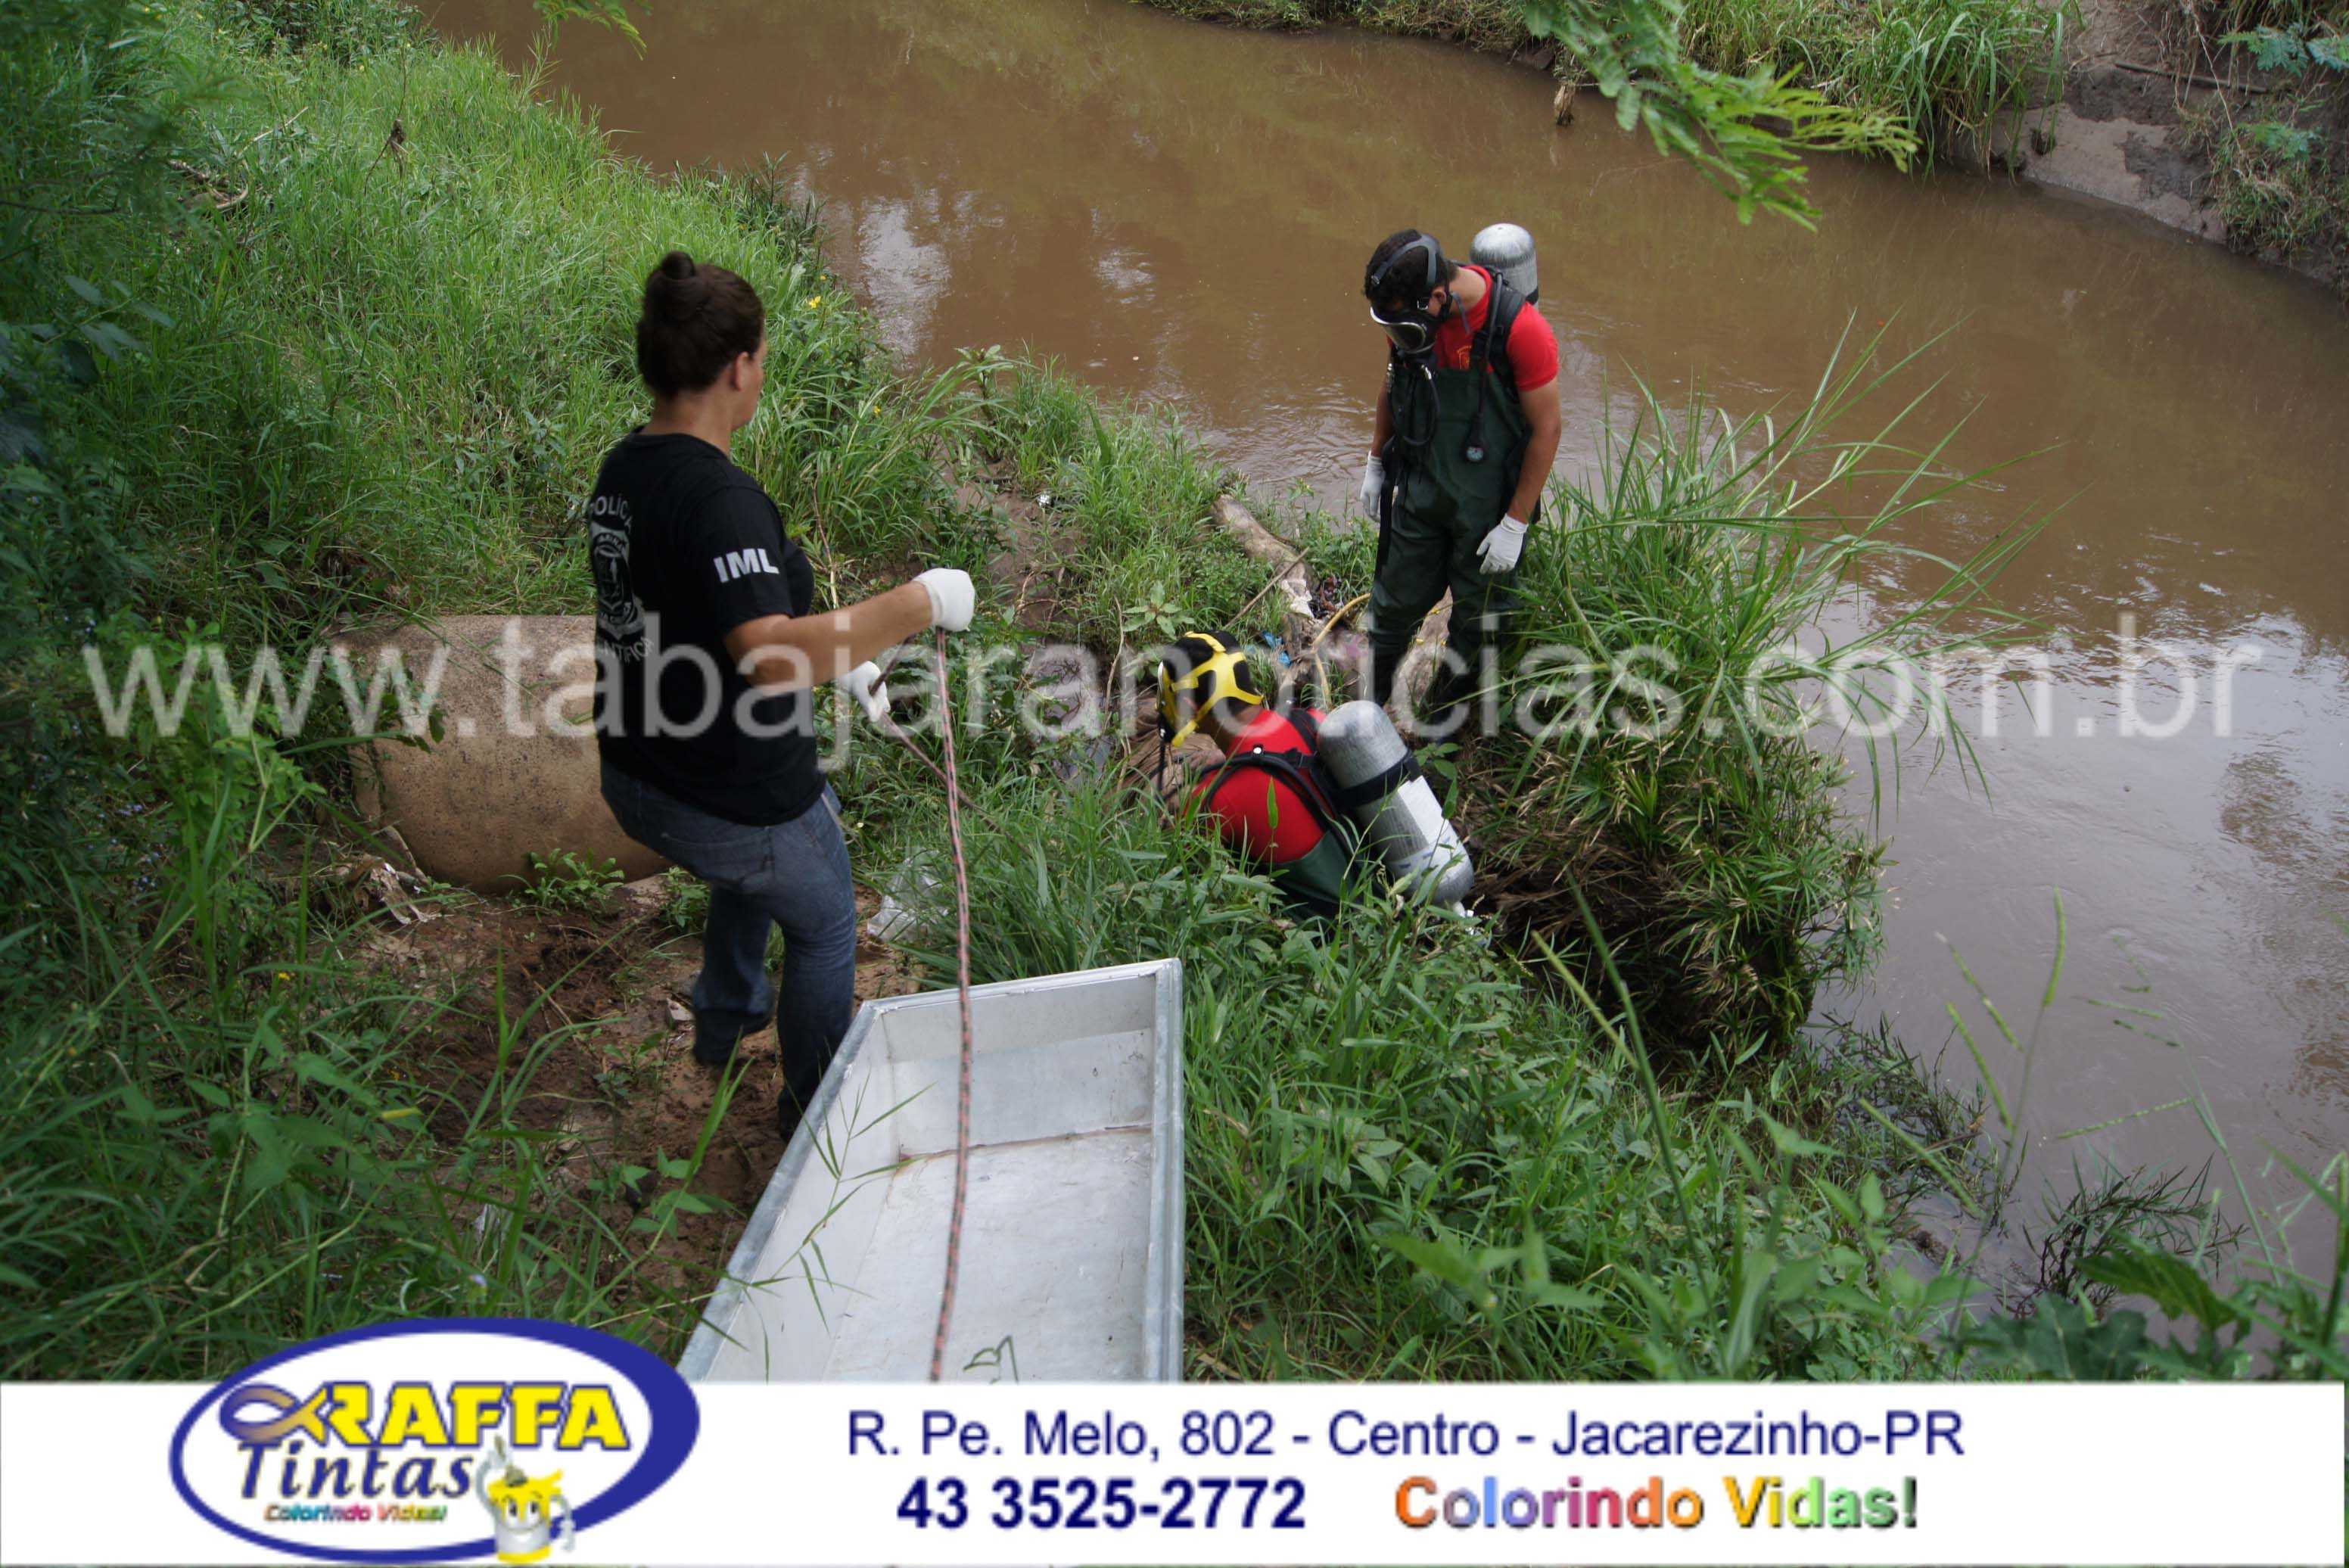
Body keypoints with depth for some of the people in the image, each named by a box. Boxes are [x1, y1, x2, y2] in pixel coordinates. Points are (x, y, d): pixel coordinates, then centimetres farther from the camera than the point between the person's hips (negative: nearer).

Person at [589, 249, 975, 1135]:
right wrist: (913, 605, -33)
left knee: (751, 870, 39)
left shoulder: (623, 470, 1)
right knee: (823, 927, 20)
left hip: (636, 779, 9)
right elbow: (772, 659, -42)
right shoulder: (717, 497, -30)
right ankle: (814, 1110, 39)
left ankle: (725, 1021, 58)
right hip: (736, 799, -8)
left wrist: (837, 656, 16)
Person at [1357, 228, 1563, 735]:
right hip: (1420, 486, 4)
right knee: (1397, 597, 14)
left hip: (1488, 501, -4)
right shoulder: (1409, 312, -11)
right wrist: (1376, 463, 15)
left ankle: (1451, 698, 39)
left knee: (1480, 608, 15)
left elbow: (1547, 427, -18)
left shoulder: (1520, 328, -27)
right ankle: (1370, 697, 35)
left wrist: (1516, 524, -15)